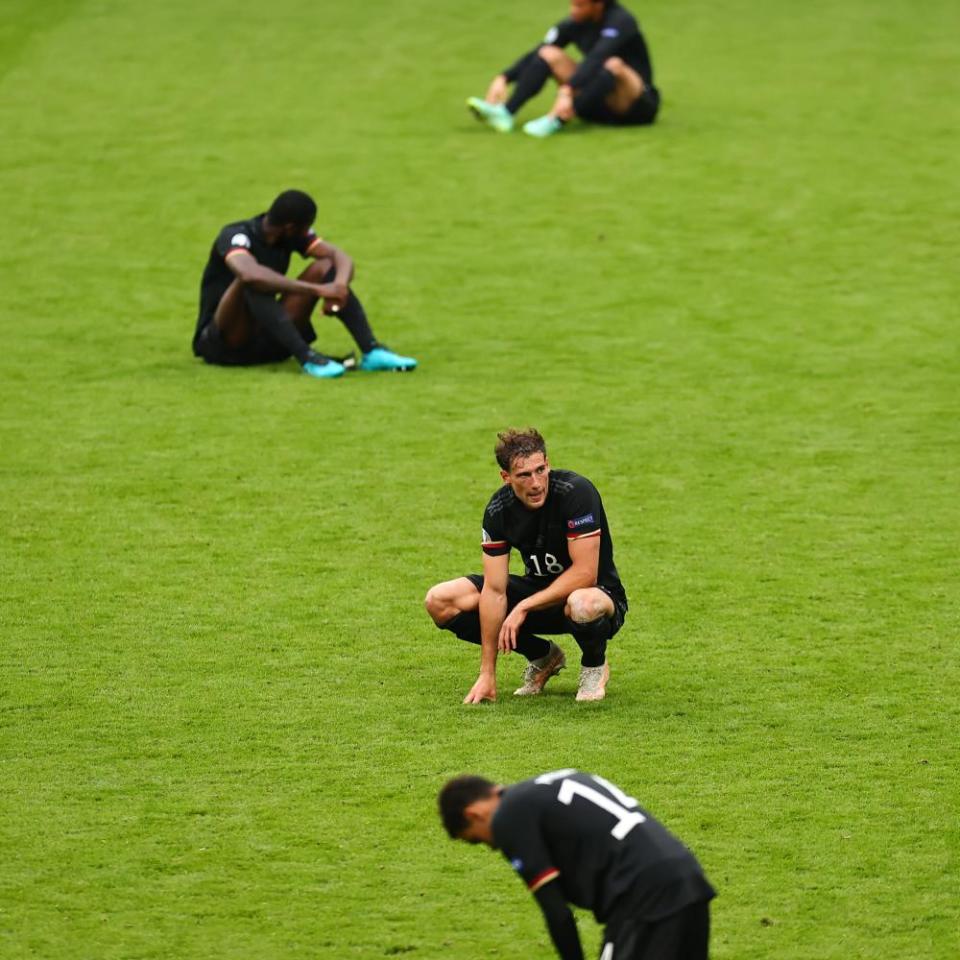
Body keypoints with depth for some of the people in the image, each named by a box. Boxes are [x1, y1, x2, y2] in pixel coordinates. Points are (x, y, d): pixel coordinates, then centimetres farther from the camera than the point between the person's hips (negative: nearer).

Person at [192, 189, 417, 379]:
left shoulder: (290, 235, 0)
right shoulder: (235, 236, -21)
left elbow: (340, 258, -9)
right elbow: (250, 275, -44)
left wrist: (340, 285, -33)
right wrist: (316, 289, -44)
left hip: (268, 341, 6)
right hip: (220, 343, -6)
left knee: (326, 266, -9)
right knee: (253, 283, -36)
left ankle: (372, 351, -21)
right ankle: (306, 358, -40)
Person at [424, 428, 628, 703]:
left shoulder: (576, 492, -26)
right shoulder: (499, 510, -13)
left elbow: (585, 574, -29)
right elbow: (494, 590, -14)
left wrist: (524, 607, -25)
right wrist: (487, 674, -17)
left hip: (598, 592, -5)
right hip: (538, 590, 5)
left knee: (582, 605, -44)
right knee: (440, 601, -10)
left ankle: (595, 665, -4)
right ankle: (543, 656, 9)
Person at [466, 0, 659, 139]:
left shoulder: (620, 21, -19)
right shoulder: (576, 24, 1)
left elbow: (596, 58, -34)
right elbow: (535, 55, 0)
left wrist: (567, 90, -47)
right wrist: (503, 79, -14)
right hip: (597, 105, 6)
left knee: (613, 64, -37)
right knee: (549, 54, -8)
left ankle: (556, 121, -43)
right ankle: (504, 112, -26)